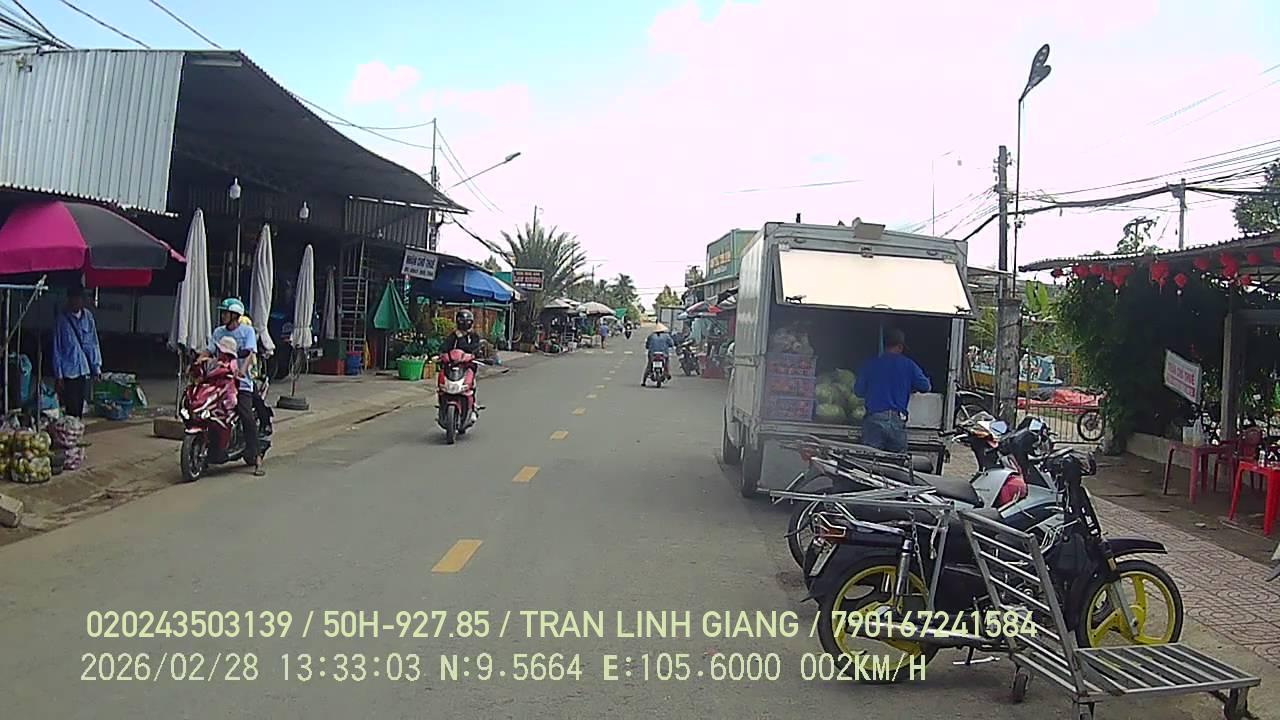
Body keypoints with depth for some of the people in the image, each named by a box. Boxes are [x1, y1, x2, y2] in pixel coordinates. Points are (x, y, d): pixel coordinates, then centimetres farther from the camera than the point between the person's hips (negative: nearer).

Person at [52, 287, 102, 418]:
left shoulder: (88, 316, 3)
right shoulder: (62, 319, -8)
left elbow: (94, 343, 8)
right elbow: (56, 349, -6)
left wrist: (96, 367, 5)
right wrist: (58, 375, -7)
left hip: (84, 370, 4)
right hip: (68, 371, -4)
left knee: (80, 407, 10)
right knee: (71, 408, -3)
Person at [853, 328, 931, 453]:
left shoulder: (870, 364, 4)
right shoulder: (908, 365, 4)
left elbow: (858, 391, 8)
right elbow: (925, 386, 8)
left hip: (874, 419, 0)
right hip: (897, 421, 0)